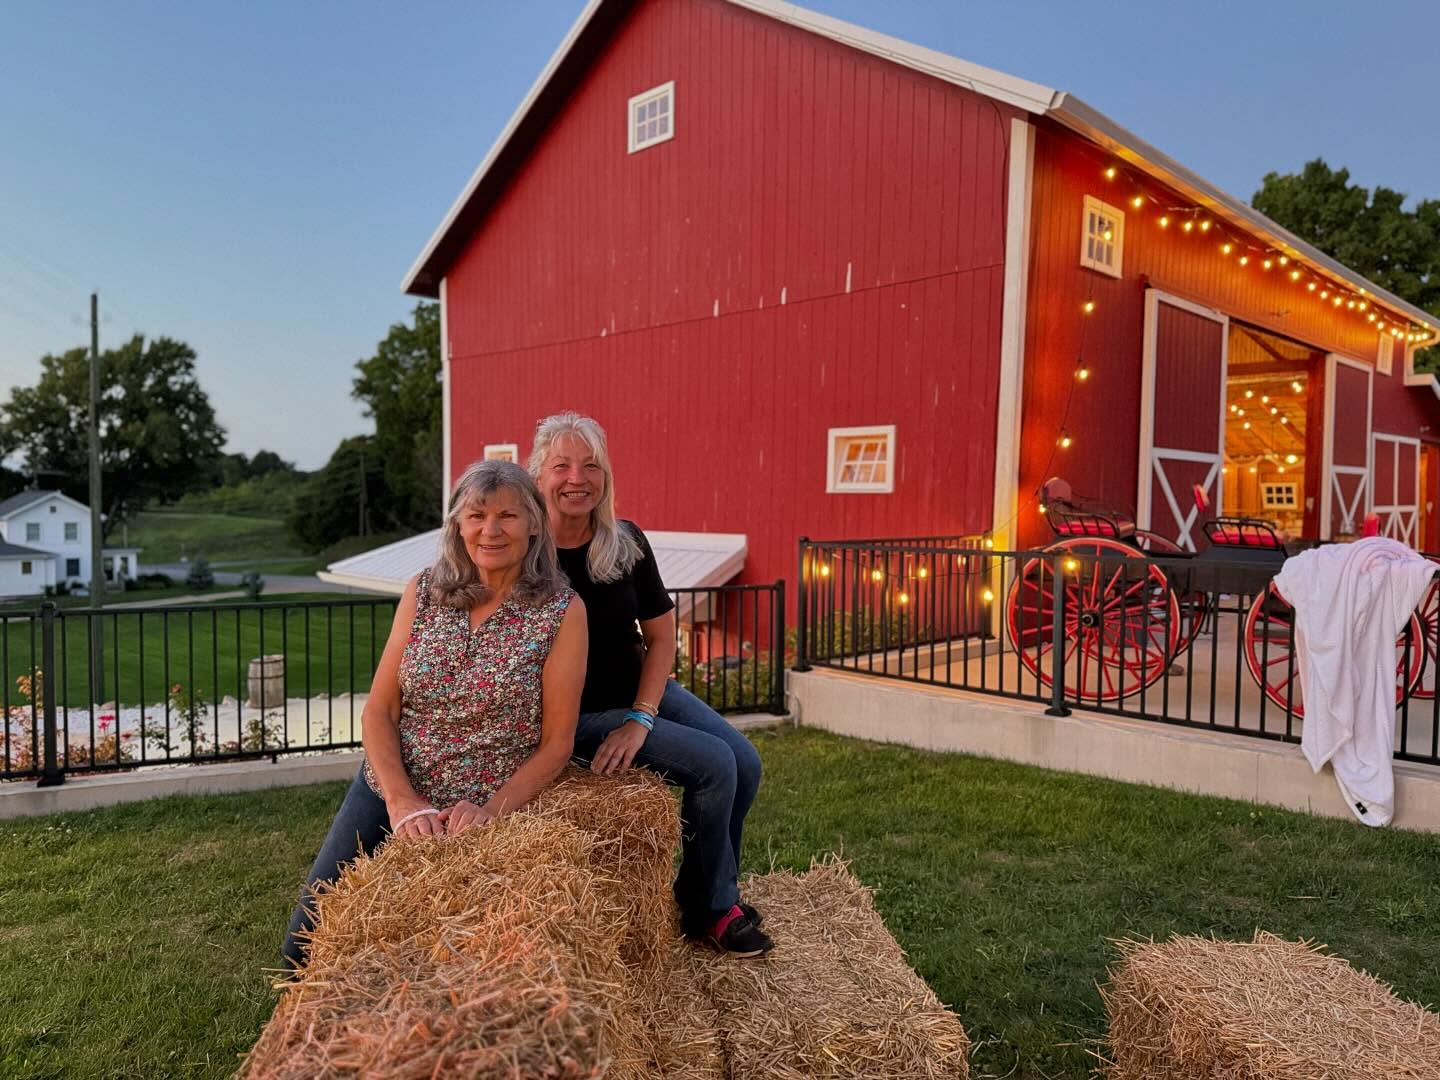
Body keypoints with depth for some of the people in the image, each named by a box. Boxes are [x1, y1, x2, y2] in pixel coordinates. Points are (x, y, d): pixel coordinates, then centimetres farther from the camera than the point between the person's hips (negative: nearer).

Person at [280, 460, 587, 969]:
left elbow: (556, 743, -10)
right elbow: (378, 711, -2)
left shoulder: (562, 611, -11)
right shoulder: (422, 593, -2)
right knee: (307, 946, 5)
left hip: (478, 815, -3)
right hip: (385, 793, 4)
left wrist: (490, 811, -19)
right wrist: (401, 801, -15)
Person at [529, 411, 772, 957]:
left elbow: (661, 634, 0)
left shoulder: (627, 542, -5)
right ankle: (708, 908, 6)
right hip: (578, 713, -5)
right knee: (714, 765, -18)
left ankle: (716, 888, 20)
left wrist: (640, 719, -12)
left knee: (745, 764, -5)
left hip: (644, 690, 6)